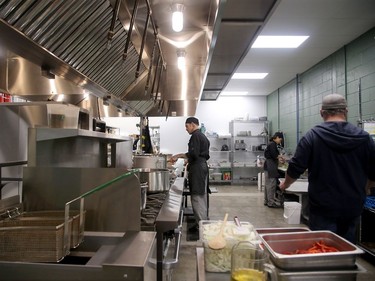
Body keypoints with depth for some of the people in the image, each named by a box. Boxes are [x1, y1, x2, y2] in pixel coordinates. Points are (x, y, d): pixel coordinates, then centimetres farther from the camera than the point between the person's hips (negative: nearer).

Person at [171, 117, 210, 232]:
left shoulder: (195, 136, -12)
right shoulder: (203, 136, 18)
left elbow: (193, 154, -22)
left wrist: (179, 155, -13)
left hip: (197, 170, -11)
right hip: (203, 167, 11)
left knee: (197, 197, -6)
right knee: (202, 196, 15)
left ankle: (201, 225, -1)